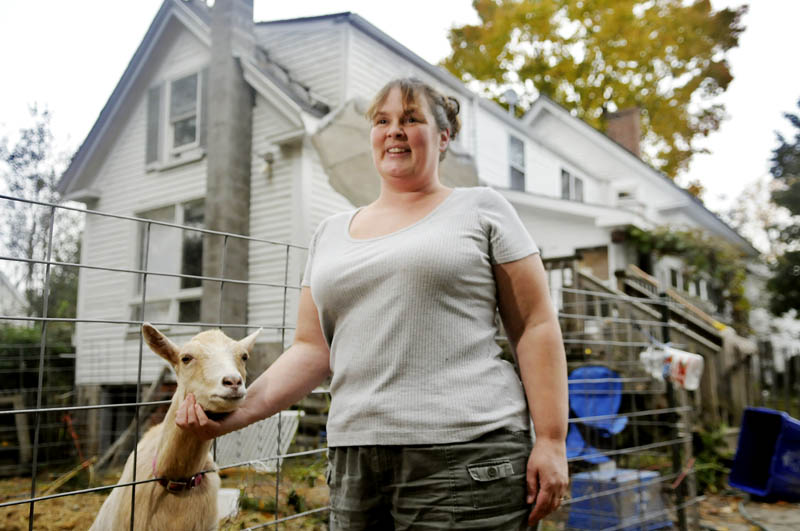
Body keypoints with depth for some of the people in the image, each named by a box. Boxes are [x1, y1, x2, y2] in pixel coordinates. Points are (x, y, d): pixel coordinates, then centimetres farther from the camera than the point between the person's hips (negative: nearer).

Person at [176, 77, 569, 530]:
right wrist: (240, 410, -3)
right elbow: (313, 350, 11)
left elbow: (536, 326, -1)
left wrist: (551, 441, -9)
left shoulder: (482, 209, 4)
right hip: (354, 464, 4)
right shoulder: (332, 233, 15)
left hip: (466, 457, -4)